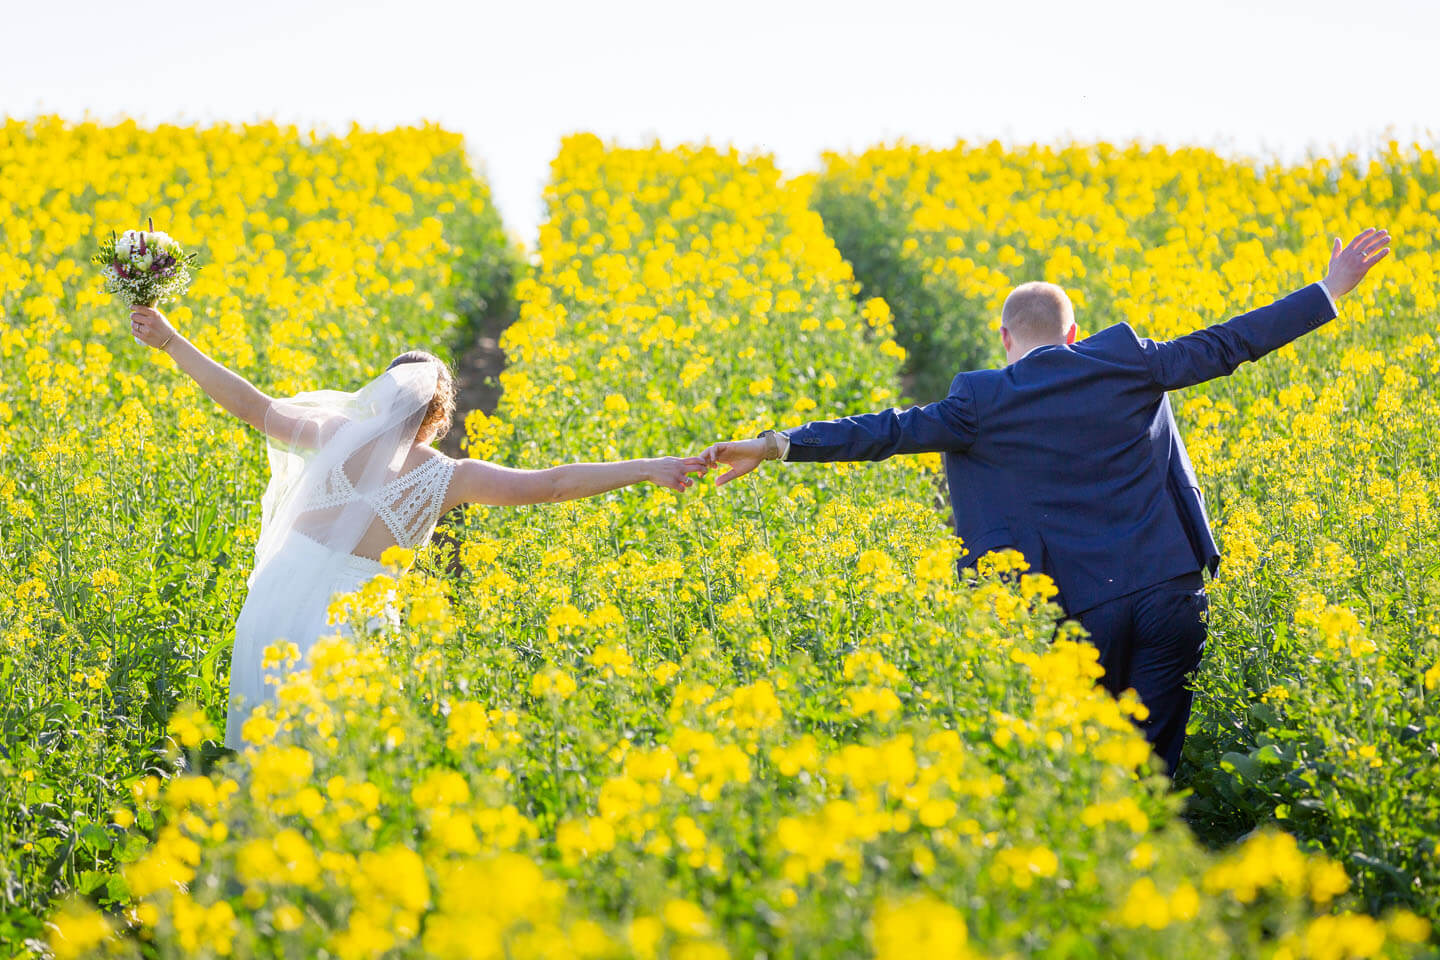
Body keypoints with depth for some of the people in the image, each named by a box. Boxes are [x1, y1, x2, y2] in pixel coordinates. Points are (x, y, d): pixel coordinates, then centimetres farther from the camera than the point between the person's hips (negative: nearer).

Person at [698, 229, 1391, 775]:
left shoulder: (983, 404, 0)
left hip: (1082, 604, -1)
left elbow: (892, 431, -7)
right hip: (1170, 591, 2)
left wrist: (777, 445, -8)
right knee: (1152, 765, 6)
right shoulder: (1124, 361, 6)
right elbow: (1221, 347, 9)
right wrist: (1327, 293, 18)